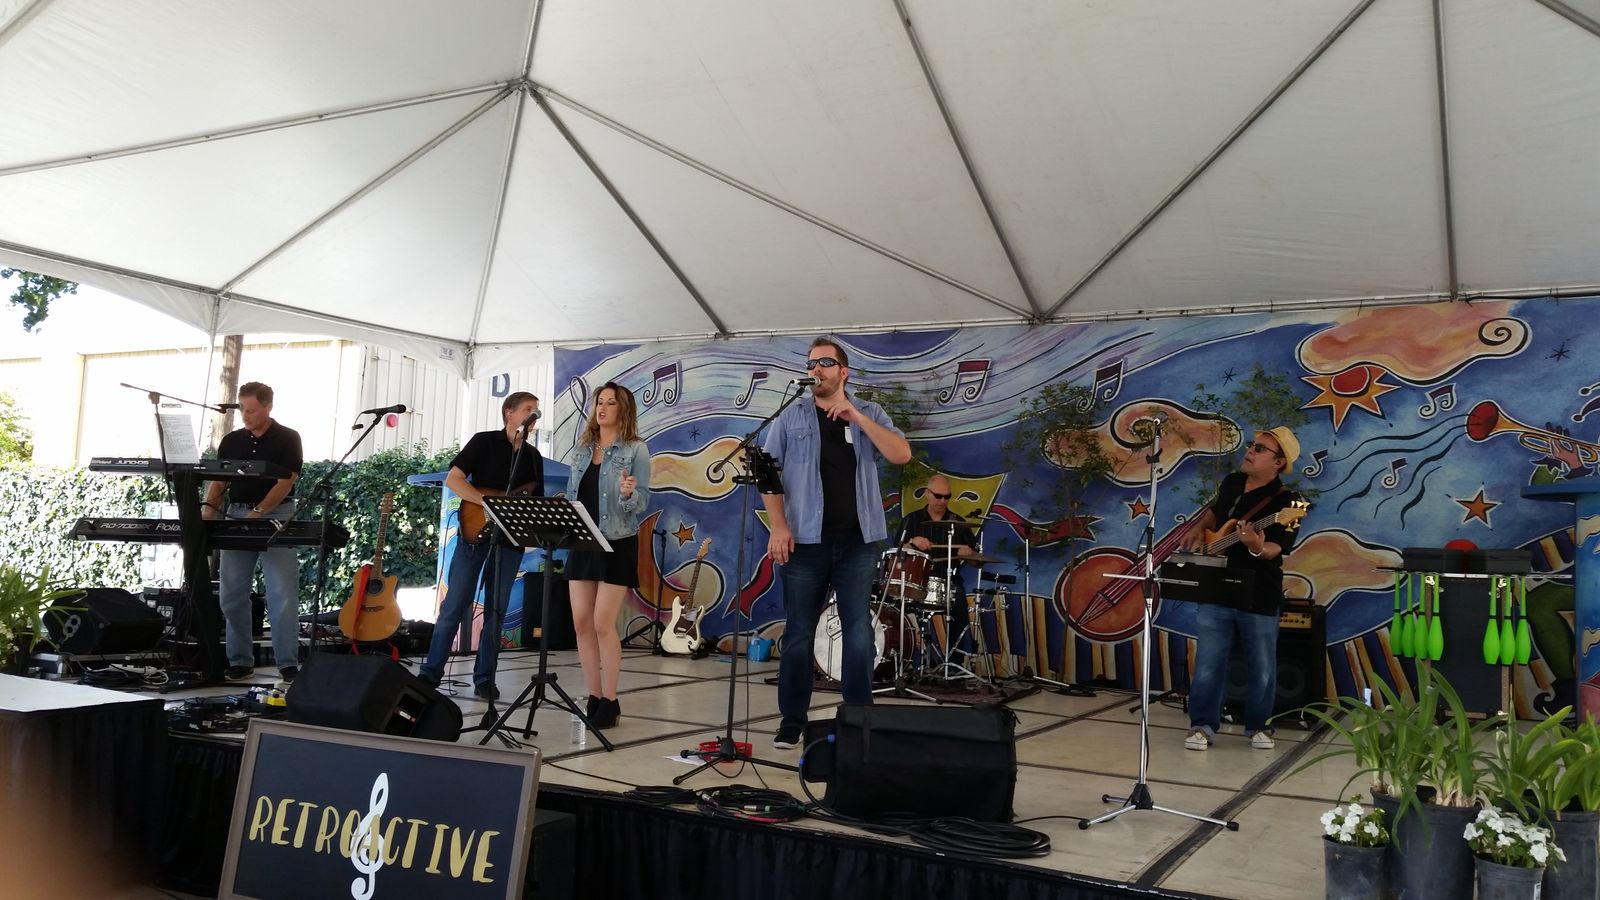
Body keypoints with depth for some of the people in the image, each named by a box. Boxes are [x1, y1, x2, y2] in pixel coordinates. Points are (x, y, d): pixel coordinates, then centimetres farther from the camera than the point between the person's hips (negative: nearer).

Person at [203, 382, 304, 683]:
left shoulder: (287, 439, -1)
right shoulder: (231, 441, 12)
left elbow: (286, 482, -9)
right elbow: (218, 480, 12)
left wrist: (258, 512, -19)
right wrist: (209, 508, -7)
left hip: (275, 518, -5)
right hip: (236, 517, 5)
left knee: (282, 595, -9)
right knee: (232, 594, 3)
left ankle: (288, 664, -7)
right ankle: (240, 662, 12)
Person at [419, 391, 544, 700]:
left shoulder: (533, 456, 14)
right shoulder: (484, 441, 1)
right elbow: (452, 478, -8)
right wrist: (489, 502, -17)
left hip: (511, 539, 4)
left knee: (496, 611, 6)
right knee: (454, 606, -3)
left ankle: (484, 679, 12)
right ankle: (431, 672, 7)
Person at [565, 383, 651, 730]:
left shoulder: (636, 450, -4)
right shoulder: (581, 449, 12)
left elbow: (642, 502, -9)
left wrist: (629, 494, -29)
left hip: (617, 544, -6)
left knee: (603, 624, -7)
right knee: (581, 623, 4)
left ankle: (610, 700, 4)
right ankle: (593, 697, 13)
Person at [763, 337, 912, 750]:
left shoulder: (870, 414, 8)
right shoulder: (791, 417, 5)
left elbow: (902, 455, -7)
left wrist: (856, 417, -14)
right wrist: (778, 526, -9)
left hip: (858, 541, 1)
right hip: (805, 541, 0)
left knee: (859, 630, 1)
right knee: (798, 632, 4)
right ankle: (792, 721, 14)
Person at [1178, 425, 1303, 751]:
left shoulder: (1285, 501, -12)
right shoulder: (1232, 482, 6)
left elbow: (1277, 548, -20)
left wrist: (1257, 547, -41)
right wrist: (1199, 529, 8)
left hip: (1259, 598, -4)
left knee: (1261, 668, 10)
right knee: (1208, 666, 5)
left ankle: (1258, 726, 28)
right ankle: (1203, 726, 14)